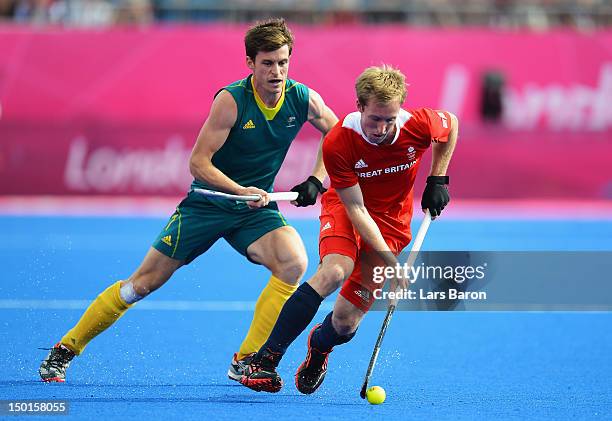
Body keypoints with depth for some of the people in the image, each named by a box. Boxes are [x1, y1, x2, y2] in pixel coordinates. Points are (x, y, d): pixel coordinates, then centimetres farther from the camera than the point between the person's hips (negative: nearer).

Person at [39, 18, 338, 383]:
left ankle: (245, 362, -16)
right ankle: (66, 349, 15)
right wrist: (242, 190, -33)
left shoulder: (304, 99, -9)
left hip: (256, 208, 3)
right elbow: (199, 163, -20)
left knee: (294, 263, -26)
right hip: (207, 202, -3)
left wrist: (316, 180, -3)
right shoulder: (231, 100, -20)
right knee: (145, 281, -1)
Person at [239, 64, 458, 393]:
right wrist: (390, 261, -30)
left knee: (346, 321, -9)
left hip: (391, 222, 2)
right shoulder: (337, 144, -28)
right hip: (344, 208, -2)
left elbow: (451, 124, 3)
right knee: (334, 271, -35)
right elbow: (356, 209, -24)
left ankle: (320, 344, 32)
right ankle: (264, 360, -30)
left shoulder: (420, 125, -23)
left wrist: (438, 180, -2)